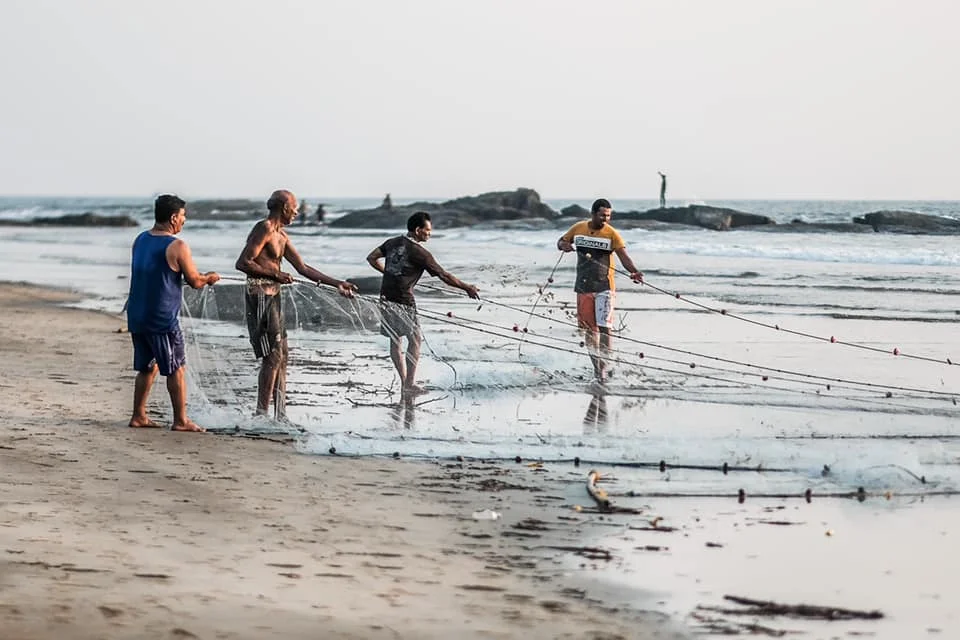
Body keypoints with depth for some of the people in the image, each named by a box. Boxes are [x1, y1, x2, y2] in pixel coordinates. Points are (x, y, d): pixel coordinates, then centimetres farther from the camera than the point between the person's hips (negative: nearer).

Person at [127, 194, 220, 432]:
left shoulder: (140, 240, 10)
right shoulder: (177, 247, -14)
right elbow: (195, 281, -10)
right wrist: (209, 278, 13)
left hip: (136, 315, 7)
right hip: (162, 319, -7)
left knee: (147, 367, 17)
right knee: (177, 369, 2)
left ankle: (139, 415, 18)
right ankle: (181, 420, 4)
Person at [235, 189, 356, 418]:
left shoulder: (281, 236, 18)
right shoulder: (264, 229, -11)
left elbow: (303, 268, 22)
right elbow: (243, 263, -19)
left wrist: (337, 284, 19)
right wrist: (275, 274, -19)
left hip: (273, 296, 10)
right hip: (260, 295, -10)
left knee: (281, 356, 10)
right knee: (273, 356, -11)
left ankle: (280, 415, 13)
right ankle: (262, 414, -8)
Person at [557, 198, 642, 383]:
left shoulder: (612, 234, -6)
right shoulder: (578, 229, 4)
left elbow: (623, 255, -17)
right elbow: (561, 242, 17)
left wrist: (634, 271, -36)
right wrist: (564, 245, -9)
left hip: (604, 287, -3)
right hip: (583, 286, 3)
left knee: (603, 327, -12)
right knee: (589, 329, 8)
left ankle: (603, 368, -10)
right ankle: (596, 366, 19)